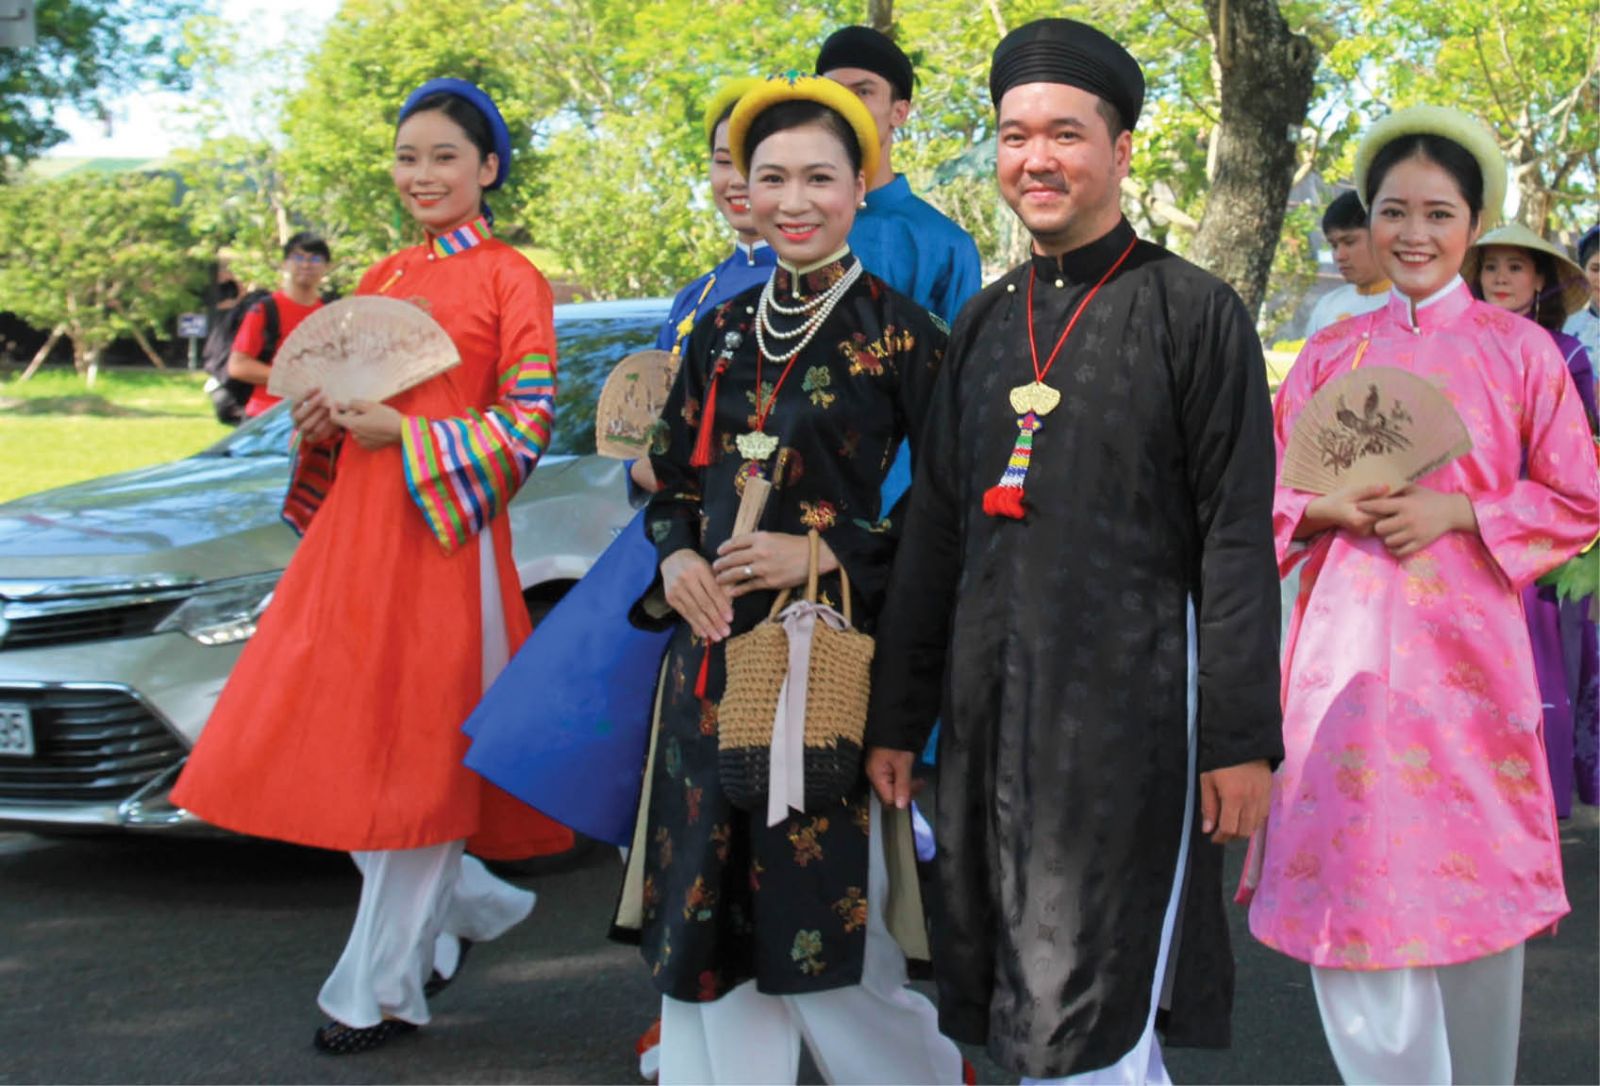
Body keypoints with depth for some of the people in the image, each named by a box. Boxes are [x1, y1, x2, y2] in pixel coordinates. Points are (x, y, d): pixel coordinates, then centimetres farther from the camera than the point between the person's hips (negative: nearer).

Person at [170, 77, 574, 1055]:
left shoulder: (511, 279, -2)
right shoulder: (383, 277, 17)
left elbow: (529, 423, -8)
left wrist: (409, 438, -16)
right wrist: (324, 421, 2)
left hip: (446, 536, -7)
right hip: (353, 532, 7)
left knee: (417, 754, -2)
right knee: (337, 743, 6)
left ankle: (385, 989, 10)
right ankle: (469, 902, 26)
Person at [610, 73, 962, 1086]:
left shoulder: (897, 330, -5)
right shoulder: (722, 332, 10)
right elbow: (672, 476, 18)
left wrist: (827, 555, -14)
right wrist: (677, 560, -2)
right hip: (714, 649, 5)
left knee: (824, 921, -2)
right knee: (708, 917, 9)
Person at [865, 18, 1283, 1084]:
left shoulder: (1195, 312, -2)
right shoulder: (985, 323, 14)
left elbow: (1239, 538, -6)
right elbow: (935, 531, 16)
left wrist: (1241, 739, -11)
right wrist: (898, 717, 14)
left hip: (1130, 709, -6)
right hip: (992, 713, 6)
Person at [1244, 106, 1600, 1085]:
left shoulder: (1519, 350, 2)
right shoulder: (1331, 354, 9)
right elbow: (1274, 495, 13)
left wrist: (1459, 512, -10)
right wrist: (1330, 508, -8)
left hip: (1467, 639, -1)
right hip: (1348, 639, 2)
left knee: (1475, 880, 5)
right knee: (1351, 885, -1)